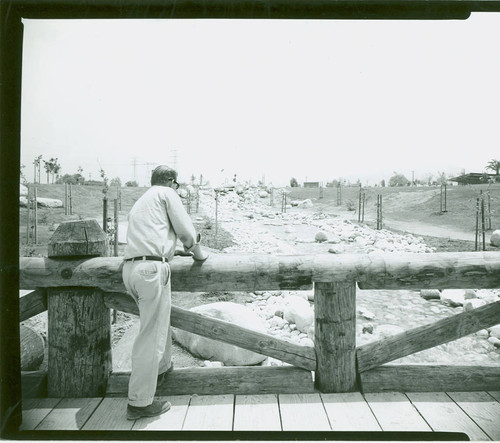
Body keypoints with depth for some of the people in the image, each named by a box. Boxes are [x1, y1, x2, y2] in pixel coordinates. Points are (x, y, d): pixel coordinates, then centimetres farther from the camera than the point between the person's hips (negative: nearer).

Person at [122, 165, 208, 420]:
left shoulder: (140, 202, 27)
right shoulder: (166, 193, 3)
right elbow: (186, 230, -2)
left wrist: (174, 251, 37)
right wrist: (198, 253, 14)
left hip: (130, 267, 9)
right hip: (151, 268, -9)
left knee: (159, 320, 27)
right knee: (152, 335, -1)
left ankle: (161, 368, 44)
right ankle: (139, 403, 8)